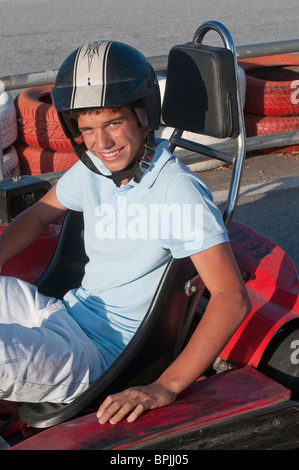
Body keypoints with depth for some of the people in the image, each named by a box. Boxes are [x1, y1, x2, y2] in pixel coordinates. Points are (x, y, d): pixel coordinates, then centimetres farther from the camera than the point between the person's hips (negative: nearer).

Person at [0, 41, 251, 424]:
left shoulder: (179, 192, -21)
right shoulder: (94, 167, 1)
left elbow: (232, 298, -27)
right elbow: (38, 216, 20)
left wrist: (165, 387, -35)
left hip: (99, 353, -7)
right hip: (64, 313, 8)